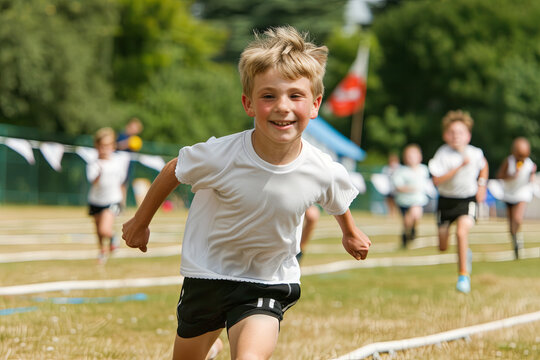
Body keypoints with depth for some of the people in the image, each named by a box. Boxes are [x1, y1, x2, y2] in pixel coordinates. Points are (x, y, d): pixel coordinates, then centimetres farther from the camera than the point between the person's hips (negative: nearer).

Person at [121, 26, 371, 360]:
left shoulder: (325, 173, -22)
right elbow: (173, 171, -4)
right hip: (208, 272, 1)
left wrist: (351, 234, 26)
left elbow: (338, 203, 5)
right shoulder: (219, 156, -27)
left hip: (269, 285, -1)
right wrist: (140, 223, 10)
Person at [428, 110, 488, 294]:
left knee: (462, 232, -27)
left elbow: (483, 165, 18)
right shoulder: (443, 154, -16)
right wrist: (460, 166, -31)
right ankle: (465, 253, 44)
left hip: (468, 199, -1)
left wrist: (482, 184, 6)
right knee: (443, 247, 7)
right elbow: (437, 180, -26)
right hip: (446, 200, 1)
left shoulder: (475, 153, -7)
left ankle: (464, 275, -16)